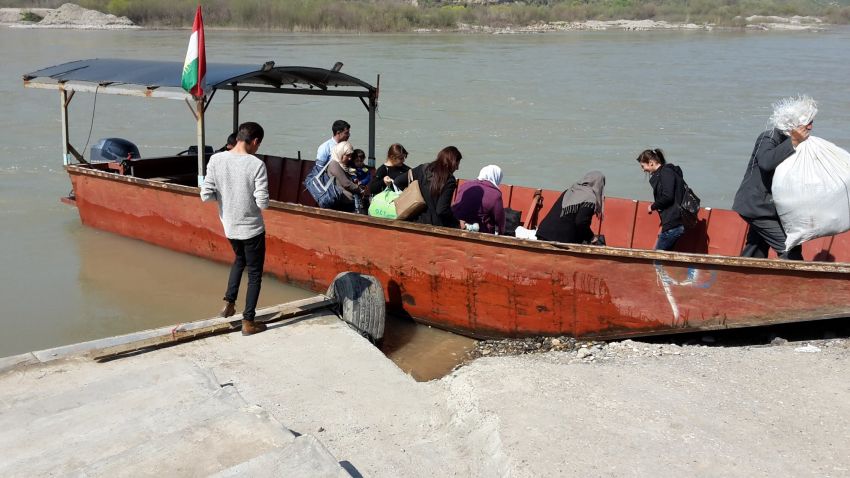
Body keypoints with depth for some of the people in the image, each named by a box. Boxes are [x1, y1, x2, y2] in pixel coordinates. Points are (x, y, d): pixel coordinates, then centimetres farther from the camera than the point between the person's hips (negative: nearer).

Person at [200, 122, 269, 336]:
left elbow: (206, 195, -8)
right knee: (254, 274, 11)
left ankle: (229, 302, 28)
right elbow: (262, 203, -21)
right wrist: (252, 196, 1)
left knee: (239, 259, 33)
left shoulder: (216, 160, -9)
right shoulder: (256, 165, -20)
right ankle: (248, 322, 15)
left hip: (229, 226, 5)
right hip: (252, 228, -5)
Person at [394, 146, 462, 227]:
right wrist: (458, 223, -7)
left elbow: (397, 182, 8)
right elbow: (441, 210, -18)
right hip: (434, 224, -7)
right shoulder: (449, 181, -12)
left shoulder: (422, 169, 4)